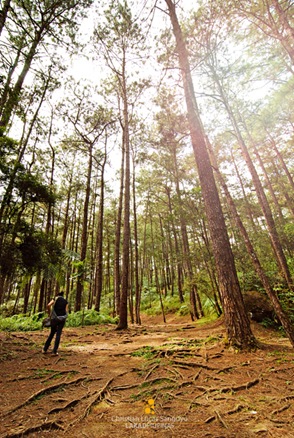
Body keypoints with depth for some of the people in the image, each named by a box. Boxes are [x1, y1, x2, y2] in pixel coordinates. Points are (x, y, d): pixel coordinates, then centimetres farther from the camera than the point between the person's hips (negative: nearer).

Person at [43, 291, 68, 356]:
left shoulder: (55, 299, 5)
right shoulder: (65, 301, 11)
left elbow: (48, 305, -12)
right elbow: (66, 311, 3)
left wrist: (49, 313, 0)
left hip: (55, 318, 0)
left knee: (52, 333, 17)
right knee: (58, 334, 6)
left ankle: (45, 349, 22)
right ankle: (55, 351, 5)